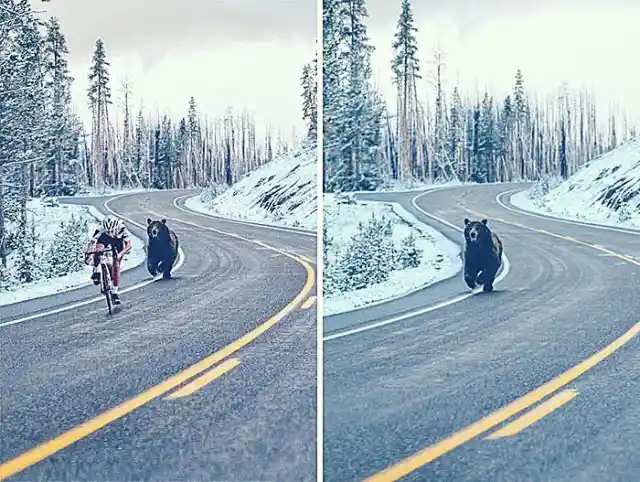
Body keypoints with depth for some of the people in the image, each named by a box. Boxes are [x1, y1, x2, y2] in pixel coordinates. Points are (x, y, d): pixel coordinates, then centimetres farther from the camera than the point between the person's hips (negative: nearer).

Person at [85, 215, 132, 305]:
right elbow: (91, 242, -31)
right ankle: (96, 271, -26)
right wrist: (87, 254, -47)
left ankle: (115, 292, -5)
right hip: (104, 244, 0)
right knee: (99, 247, -36)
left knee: (116, 266, -16)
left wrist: (120, 254, -54)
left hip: (117, 249, 0)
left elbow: (129, 245, -38)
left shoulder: (122, 230, -33)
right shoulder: (101, 230, -32)